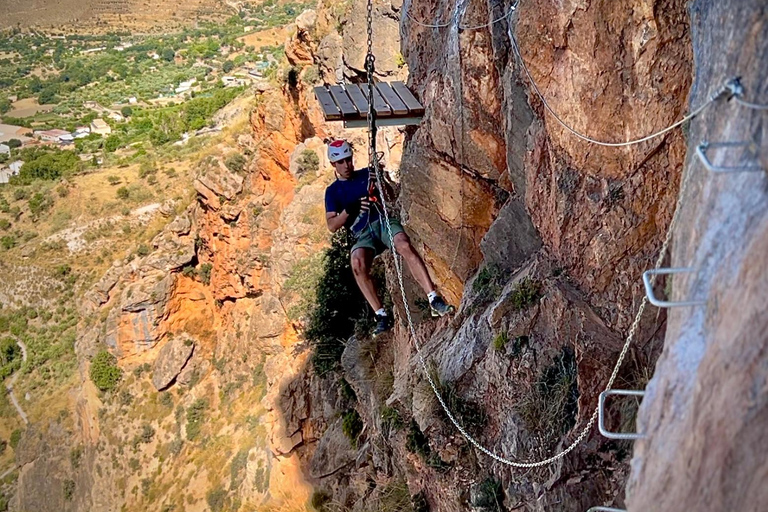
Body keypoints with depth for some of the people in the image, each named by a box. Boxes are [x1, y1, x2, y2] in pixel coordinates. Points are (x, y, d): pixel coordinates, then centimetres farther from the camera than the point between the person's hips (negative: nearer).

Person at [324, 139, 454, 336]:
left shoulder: (366, 174, 16)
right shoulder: (332, 191, 14)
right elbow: (332, 225, 5)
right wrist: (349, 209, -13)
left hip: (383, 221, 0)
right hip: (363, 234, 0)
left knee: (405, 246, -34)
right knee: (358, 263, -34)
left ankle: (435, 301, -38)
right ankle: (382, 316, -29)